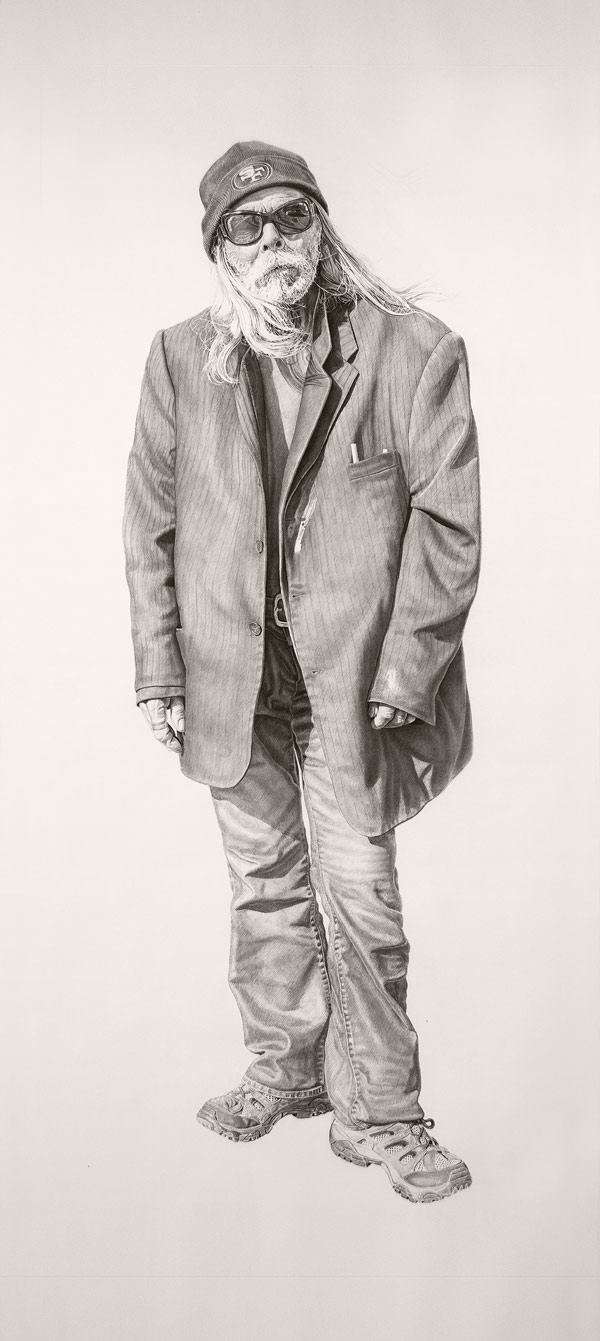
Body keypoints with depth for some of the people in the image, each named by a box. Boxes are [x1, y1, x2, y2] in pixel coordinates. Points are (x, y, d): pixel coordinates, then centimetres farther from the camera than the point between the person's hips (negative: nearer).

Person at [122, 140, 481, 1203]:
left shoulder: (415, 353, -8)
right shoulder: (181, 360, 0)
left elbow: (447, 525, -8)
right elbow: (151, 524, 5)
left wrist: (402, 675, -11)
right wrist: (158, 669, 2)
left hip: (353, 677, -3)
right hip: (233, 676, 3)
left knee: (360, 896, 1)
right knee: (265, 883, 16)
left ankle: (379, 1115, 19)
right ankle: (286, 1067, 37)